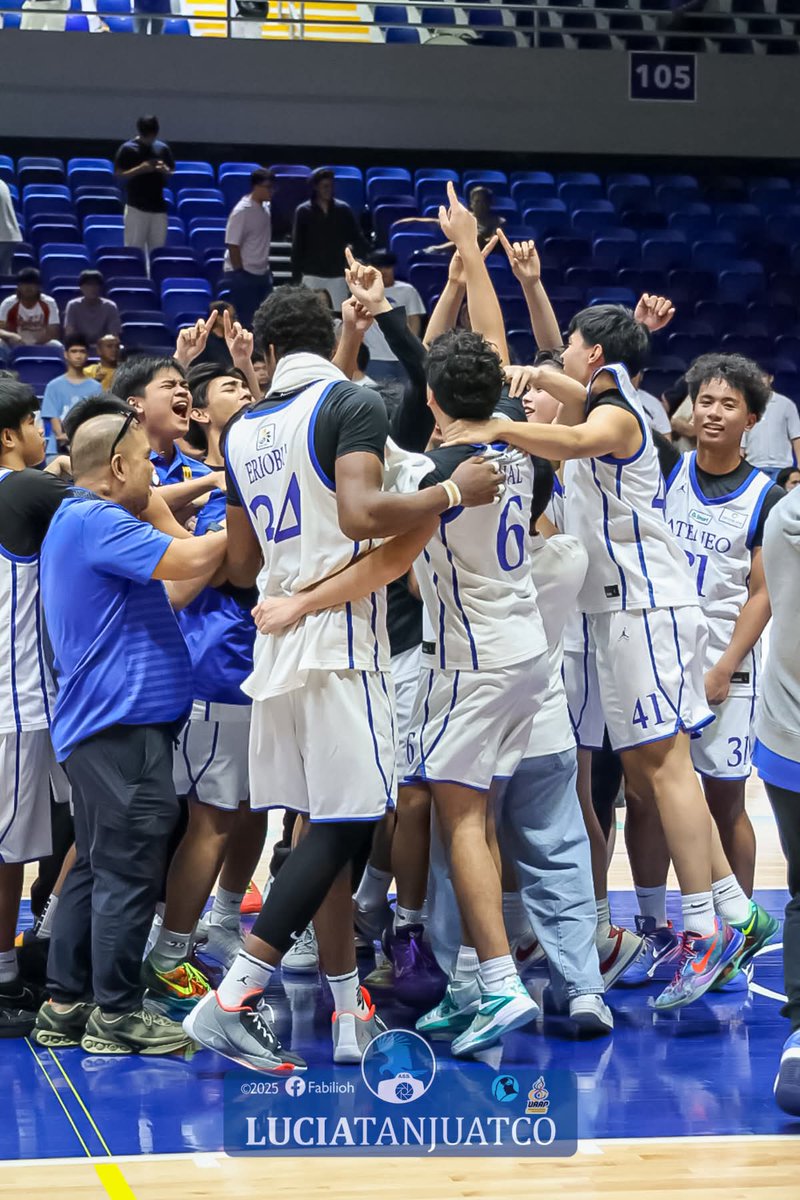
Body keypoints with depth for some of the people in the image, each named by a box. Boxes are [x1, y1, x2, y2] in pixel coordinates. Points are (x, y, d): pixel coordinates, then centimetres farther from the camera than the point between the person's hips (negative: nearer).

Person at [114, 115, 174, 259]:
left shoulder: (163, 148, 8)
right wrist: (140, 169, -18)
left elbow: (172, 174, 15)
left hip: (159, 207, 4)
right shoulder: (127, 149, -3)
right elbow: (118, 174, -5)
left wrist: (165, 170, -8)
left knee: (158, 251, 5)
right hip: (136, 207, -4)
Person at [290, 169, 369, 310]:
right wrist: (296, 278, -3)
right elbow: (297, 247, 0)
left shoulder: (343, 210, 3)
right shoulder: (303, 211, -2)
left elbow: (357, 239, 5)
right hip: (311, 275, -1)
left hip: (337, 275, 1)